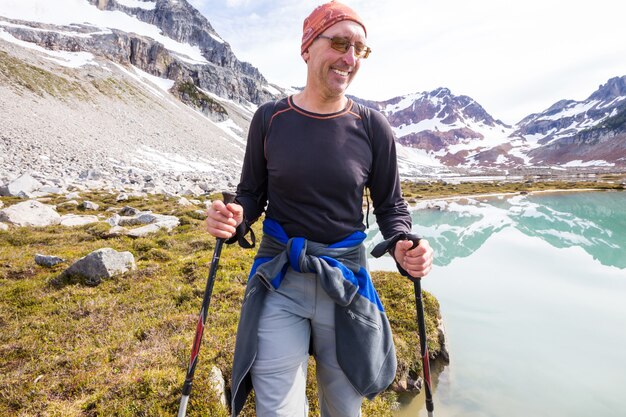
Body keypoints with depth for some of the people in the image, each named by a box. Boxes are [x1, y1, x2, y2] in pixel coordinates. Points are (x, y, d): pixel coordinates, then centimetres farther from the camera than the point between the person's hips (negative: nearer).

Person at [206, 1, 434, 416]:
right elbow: (252, 194, 6)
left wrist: (402, 244, -16)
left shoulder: (373, 127, -3)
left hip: (347, 281, 1)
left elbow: (390, 204, 5)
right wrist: (235, 218, -17)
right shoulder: (270, 118, -3)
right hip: (279, 282, 0)